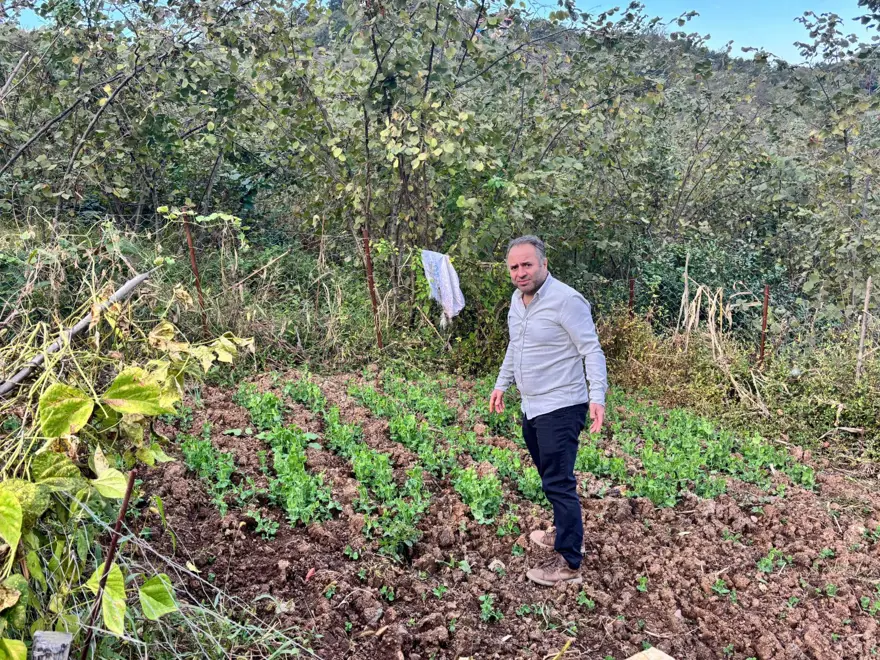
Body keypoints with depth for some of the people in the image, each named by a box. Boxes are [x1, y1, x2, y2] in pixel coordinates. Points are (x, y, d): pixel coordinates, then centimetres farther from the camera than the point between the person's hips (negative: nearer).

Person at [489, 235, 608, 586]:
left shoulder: (566, 300, -19)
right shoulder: (517, 299, 8)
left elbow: (591, 350, -18)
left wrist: (597, 395, -26)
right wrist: (502, 383, 25)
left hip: (560, 408, -9)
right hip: (532, 406, 9)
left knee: (559, 483, -6)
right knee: (550, 477, 21)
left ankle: (569, 563, 3)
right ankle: (565, 532, 38)